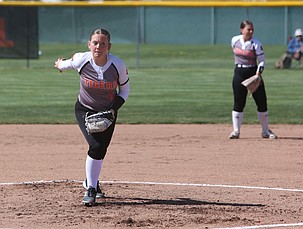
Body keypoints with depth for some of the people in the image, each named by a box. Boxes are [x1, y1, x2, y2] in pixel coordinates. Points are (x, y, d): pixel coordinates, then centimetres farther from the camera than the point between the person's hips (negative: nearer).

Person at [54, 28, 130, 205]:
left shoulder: (118, 65, -22)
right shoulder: (81, 60, -23)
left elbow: (125, 89, -6)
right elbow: (70, 63, 3)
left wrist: (114, 109, -18)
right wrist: (60, 65, 25)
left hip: (108, 112, 2)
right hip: (85, 110, -2)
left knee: (101, 150, 5)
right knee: (96, 146, -19)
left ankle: (91, 181, 35)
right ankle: (91, 189, -6)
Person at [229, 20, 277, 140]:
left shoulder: (256, 43, -10)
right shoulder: (234, 40, 0)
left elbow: (262, 61, -9)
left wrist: (259, 72, -25)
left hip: (253, 73, -1)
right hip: (239, 73, 1)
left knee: (262, 102, 1)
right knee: (238, 103, 0)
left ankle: (265, 131, 13)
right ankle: (236, 131, 6)